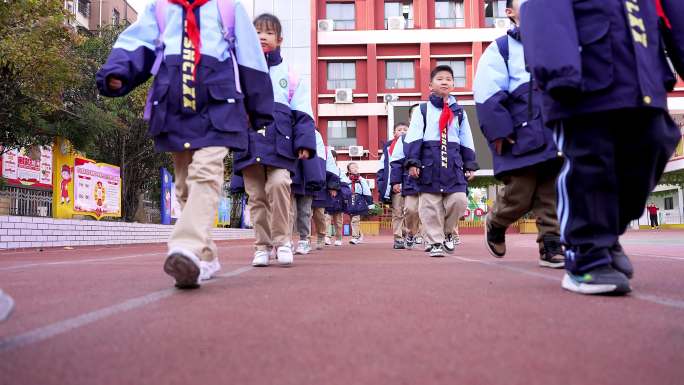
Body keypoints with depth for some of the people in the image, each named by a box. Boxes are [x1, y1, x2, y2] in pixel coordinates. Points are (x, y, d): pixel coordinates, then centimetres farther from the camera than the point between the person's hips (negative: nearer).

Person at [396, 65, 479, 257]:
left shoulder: (459, 112, 14)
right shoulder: (422, 110, 4)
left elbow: (467, 141, 16)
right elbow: (413, 138, -3)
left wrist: (469, 165, 12)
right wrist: (412, 162, -11)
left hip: (453, 163, 3)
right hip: (429, 163, -2)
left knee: (459, 200, -6)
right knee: (430, 206, -1)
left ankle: (447, 232, 20)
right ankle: (436, 242, 11)